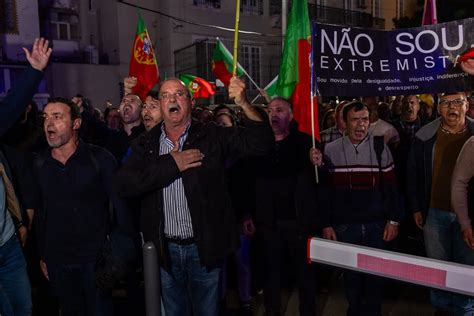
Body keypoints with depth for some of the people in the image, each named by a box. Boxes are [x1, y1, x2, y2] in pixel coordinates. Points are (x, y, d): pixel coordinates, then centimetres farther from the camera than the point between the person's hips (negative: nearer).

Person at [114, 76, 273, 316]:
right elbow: (124, 184, -12)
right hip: (165, 249, 2)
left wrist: (243, 103, -28)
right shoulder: (146, 144, 0)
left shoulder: (212, 136, -5)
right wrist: (171, 164, -17)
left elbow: (259, 143, -14)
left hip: (205, 246, -2)